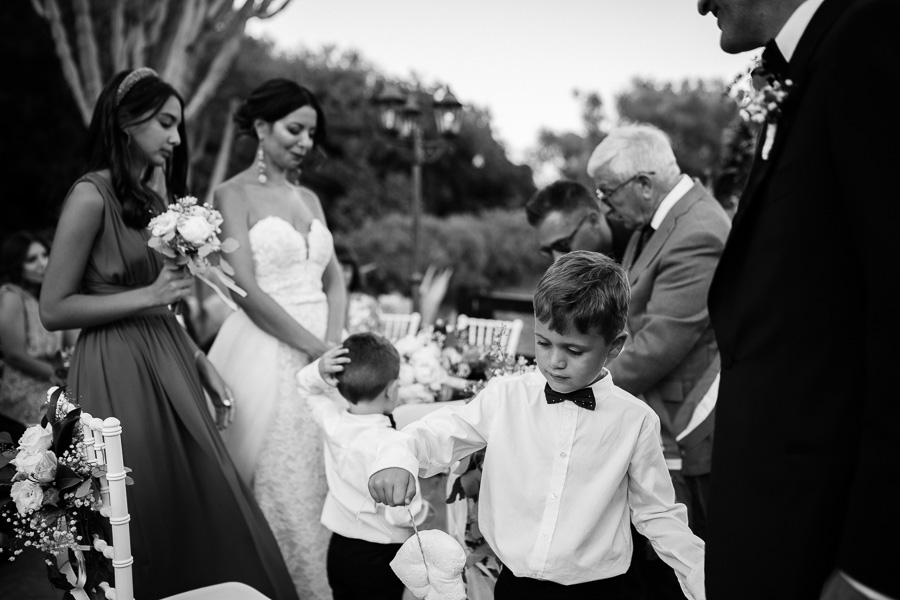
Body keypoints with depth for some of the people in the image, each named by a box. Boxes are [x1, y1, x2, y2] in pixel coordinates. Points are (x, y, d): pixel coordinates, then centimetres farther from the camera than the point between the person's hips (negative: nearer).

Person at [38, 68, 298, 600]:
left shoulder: (152, 201, 13)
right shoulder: (91, 197, -10)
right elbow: (53, 309, -11)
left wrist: (201, 363, 9)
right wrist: (149, 295, -15)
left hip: (169, 371, 8)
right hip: (120, 375, -7)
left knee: (203, 512, 10)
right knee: (150, 528, 2)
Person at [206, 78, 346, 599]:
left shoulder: (309, 198, 15)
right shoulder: (235, 194, -4)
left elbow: (335, 280, 10)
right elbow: (247, 290, -13)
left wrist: (334, 344, -7)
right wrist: (313, 347, -15)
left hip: (323, 352, 6)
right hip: (267, 354, -6)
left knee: (324, 481, 8)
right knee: (277, 486, -1)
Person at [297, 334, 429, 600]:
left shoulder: (333, 421, -10)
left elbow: (306, 385, 8)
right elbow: (401, 513, -29)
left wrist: (319, 370, -13)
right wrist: (421, 509, -7)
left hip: (338, 546, 6)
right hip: (379, 557, -6)